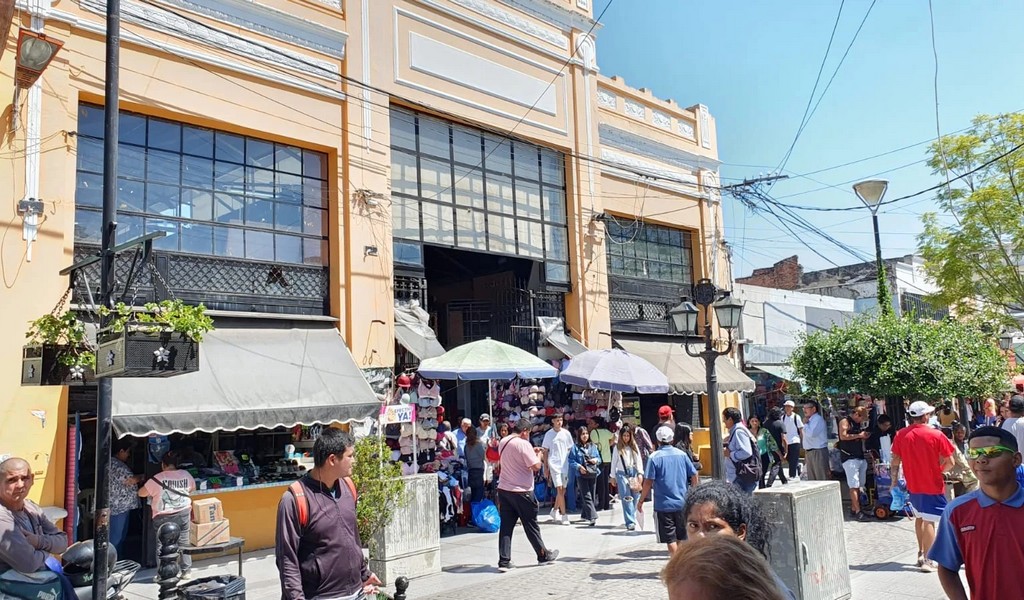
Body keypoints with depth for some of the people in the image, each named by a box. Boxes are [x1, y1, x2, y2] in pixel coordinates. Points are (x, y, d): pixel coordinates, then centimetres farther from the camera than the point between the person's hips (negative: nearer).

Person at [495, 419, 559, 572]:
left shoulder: (503, 442, 7)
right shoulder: (524, 444, -17)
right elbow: (536, 466, -17)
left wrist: (532, 452, 18)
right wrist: (538, 455, 2)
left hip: (503, 489, 6)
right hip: (521, 492, -6)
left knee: (506, 526, 6)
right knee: (531, 525, 9)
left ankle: (504, 561, 4)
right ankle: (543, 555, 24)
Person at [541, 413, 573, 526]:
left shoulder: (566, 433, 5)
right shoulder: (549, 434, 0)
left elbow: (570, 449, 12)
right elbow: (545, 451, 4)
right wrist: (546, 467, 1)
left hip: (565, 465, 3)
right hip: (554, 465, -3)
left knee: (563, 490, 7)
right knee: (560, 489, -11)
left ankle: (555, 510, 26)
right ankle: (564, 515, -8)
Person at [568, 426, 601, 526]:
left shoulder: (593, 446, 10)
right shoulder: (575, 447, -2)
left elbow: (599, 458, 15)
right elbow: (571, 461, -5)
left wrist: (596, 460, -7)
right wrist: (579, 467, -19)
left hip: (593, 474, 5)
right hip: (582, 475, -5)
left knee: (592, 496, 10)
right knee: (587, 496, -11)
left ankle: (584, 515, 24)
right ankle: (593, 517, -15)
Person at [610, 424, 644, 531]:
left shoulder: (634, 446, 10)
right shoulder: (617, 448, 6)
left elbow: (639, 460, 6)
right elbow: (614, 462, 10)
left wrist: (640, 474, -5)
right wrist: (613, 477, 9)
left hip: (634, 473, 2)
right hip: (622, 474, -2)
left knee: (635, 498, 1)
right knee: (626, 498, -11)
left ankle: (631, 519, 14)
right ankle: (630, 522, -16)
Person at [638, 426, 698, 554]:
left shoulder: (654, 457, -10)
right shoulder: (682, 454, 1)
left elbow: (648, 482, -13)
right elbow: (694, 476, 5)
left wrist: (641, 501, -3)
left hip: (664, 504, -4)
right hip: (682, 502, 4)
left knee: (670, 538, 2)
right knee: (681, 536, 18)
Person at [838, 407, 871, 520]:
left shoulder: (858, 424, 19)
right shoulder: (845, 421, -6)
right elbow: (843, 436, -19)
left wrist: (864, 436, 8)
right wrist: (859, 435, -14)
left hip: (860, 457, 8)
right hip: (849, 458, -8)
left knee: (858, 486, 8)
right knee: (854, 486, -10)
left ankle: (853, 509, 13)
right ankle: (858, 511, -11)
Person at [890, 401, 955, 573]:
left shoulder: (901, 435, -5)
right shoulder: (936, 435, -15)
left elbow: (895, 461, -2)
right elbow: (950, 462, -12)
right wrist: (939, 470, 7)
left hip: (913, 485, 4)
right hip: (933, 485, -4)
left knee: (919, 518, 21)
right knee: (929, 521, -1)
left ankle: (921, 553, 29)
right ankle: (927, 560, -2)